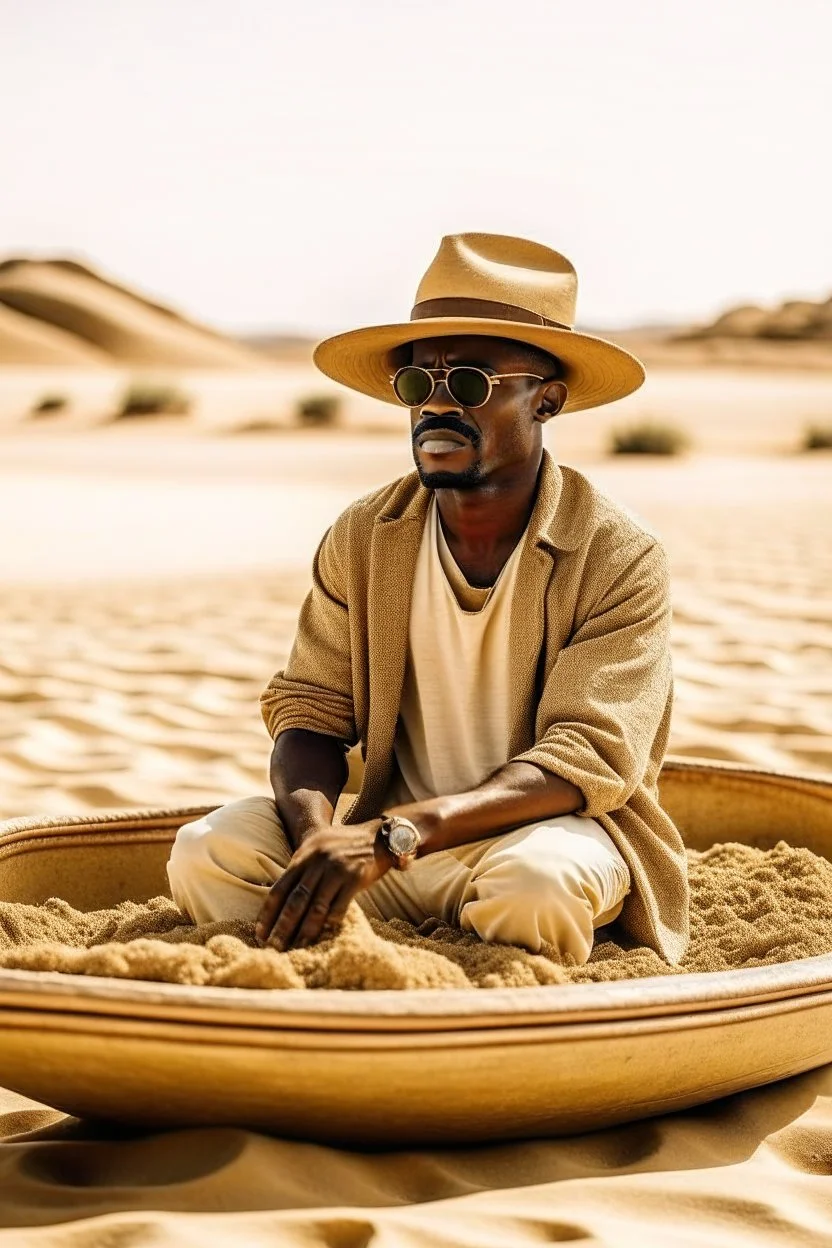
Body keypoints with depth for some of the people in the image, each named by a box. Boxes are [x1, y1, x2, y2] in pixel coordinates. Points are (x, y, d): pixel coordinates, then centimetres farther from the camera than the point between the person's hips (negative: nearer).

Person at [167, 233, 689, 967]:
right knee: (208, 854, -22)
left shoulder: (620, 560, -12)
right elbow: (309, 710, 2)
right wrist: (316, 830, -24)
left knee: (536, 880, -38)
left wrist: (391, 835, -33)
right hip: (387, 836, 3)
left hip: (552, 831, -3)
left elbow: (585, 760, -19)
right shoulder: (361, 540, 1)